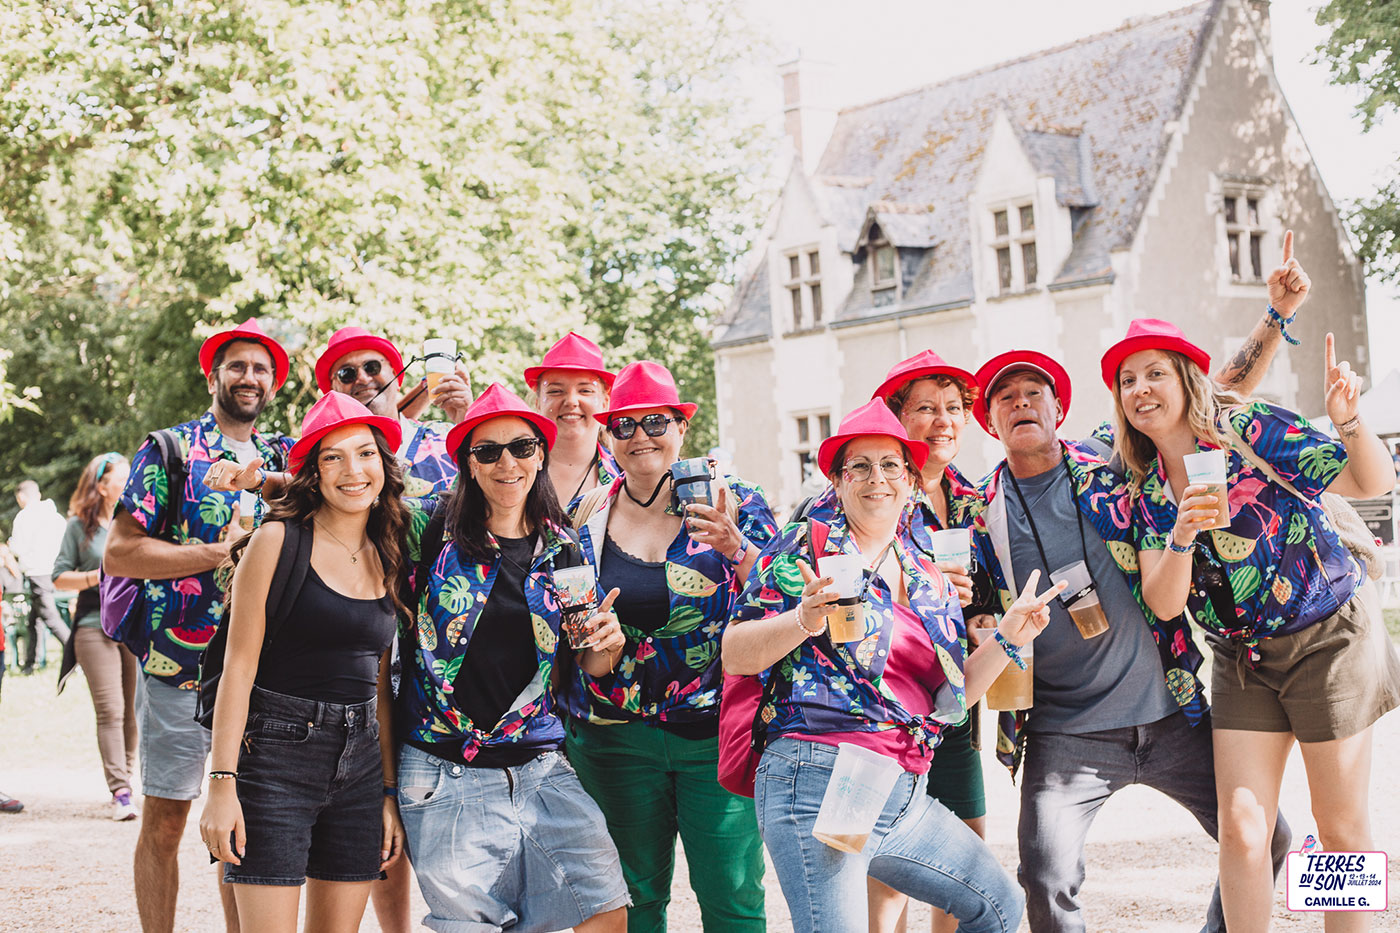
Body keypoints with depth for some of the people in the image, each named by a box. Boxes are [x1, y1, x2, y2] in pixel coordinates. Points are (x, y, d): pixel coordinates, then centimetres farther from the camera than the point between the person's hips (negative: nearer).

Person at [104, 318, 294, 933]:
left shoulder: (283, 457, 12)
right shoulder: (170, 450, -1)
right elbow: (118, 553, -8)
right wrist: (219, 553, -14)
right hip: (179, 669, -4)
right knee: (165, 822, 3)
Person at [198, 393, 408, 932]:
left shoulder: (387, 558, 12)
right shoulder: (279, 540, -5)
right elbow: (240, 666, -8)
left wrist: (390, 792, 11)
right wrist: (222, 784, -13)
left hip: (360, 761, 5)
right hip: (277, 752, -5)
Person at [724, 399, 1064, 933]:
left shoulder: (931, 583, 19)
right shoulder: (807, 547, 0)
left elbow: (948, 699, 18)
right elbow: (734, 655, -5)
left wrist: (1007, 638, 8)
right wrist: (804, 619, -21)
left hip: (906, 797, 7)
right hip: (818, 777, -7)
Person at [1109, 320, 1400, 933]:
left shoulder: (1250, 430, -12)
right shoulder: (1149, 491, 2)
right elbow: (1164, 604, -7)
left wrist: (1349, 423, -32)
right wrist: (1182, 536, -25)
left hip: (1329, 637, -4)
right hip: (1241, 659, 4)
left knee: (1340, 825, 1)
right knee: (1240, 828, -2)